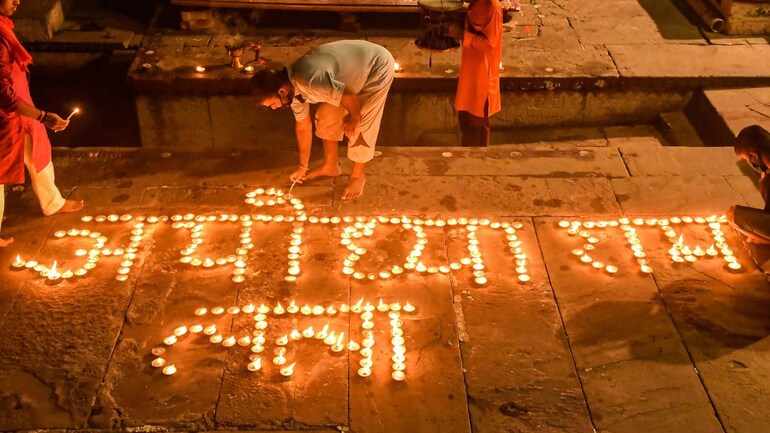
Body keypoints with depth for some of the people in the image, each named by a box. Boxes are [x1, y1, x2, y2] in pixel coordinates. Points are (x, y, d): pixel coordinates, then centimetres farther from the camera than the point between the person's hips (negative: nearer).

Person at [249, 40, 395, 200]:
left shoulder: (310, 81, -37)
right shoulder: (293, 87, -6)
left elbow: (351, 98, -29)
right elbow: (303, 126, 8)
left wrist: (354, 120, -7)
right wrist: (302, 167, 17)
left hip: (377, 66, -8)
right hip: (354, 67, 8)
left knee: (360, 128, -5)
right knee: (326, 117, 10)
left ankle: (358, 176, 18)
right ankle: (330, 166, 29)